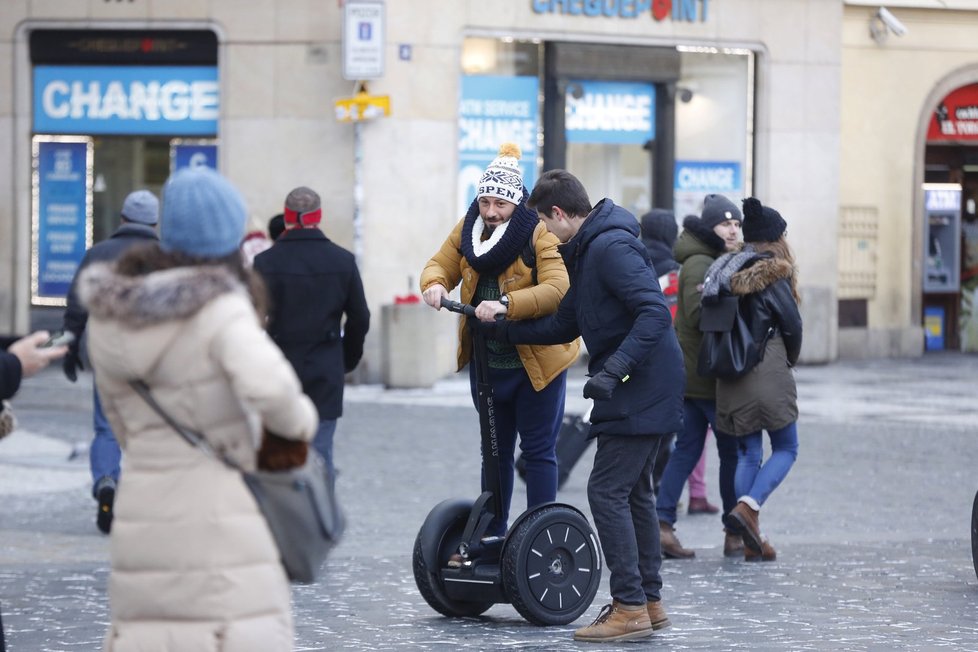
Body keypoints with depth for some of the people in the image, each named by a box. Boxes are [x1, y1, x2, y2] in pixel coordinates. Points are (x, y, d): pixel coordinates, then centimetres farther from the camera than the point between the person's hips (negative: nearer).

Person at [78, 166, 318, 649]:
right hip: (219, 512, -6)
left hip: (143, 516, 6)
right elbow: (268, 386, -30)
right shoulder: (220, 309, -12)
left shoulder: (109, 313, 6)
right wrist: (300, 419, -9)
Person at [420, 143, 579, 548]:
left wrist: (506, 305, -40)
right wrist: (434, 284, -19)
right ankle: (491, 535, 26)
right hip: (486, 361, 6)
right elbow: (441, 265, 5)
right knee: (495, 451, 16)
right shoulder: (467, 229, 2)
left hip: (535, 360, -6)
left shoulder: (540, 233, -17)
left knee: (538, 451, 1)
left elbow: (556, 289, -28)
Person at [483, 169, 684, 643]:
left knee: (607, 491, -10)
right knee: (634, 493, 16)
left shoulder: (612, 248, -18)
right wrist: (501, 330, 20)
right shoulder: (584, 253, 15)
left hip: (641, 391, -11)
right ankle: (649, 602, 23)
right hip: (638, 392, 11)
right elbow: (564, 326, 22)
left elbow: (655, 313, -27)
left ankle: (630, 608, -8)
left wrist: (613, 370, -31)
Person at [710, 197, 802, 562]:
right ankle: (748, 506, -17)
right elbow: (792, 324, -6)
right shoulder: (772, 273, -7)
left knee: (748, 454, 11)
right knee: (785, 449, 6)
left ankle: (752, 541, 6)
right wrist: (790, 361, 13)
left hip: (730, 376, 6)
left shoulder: (724, 270, 13)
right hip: (768, 372, -6)